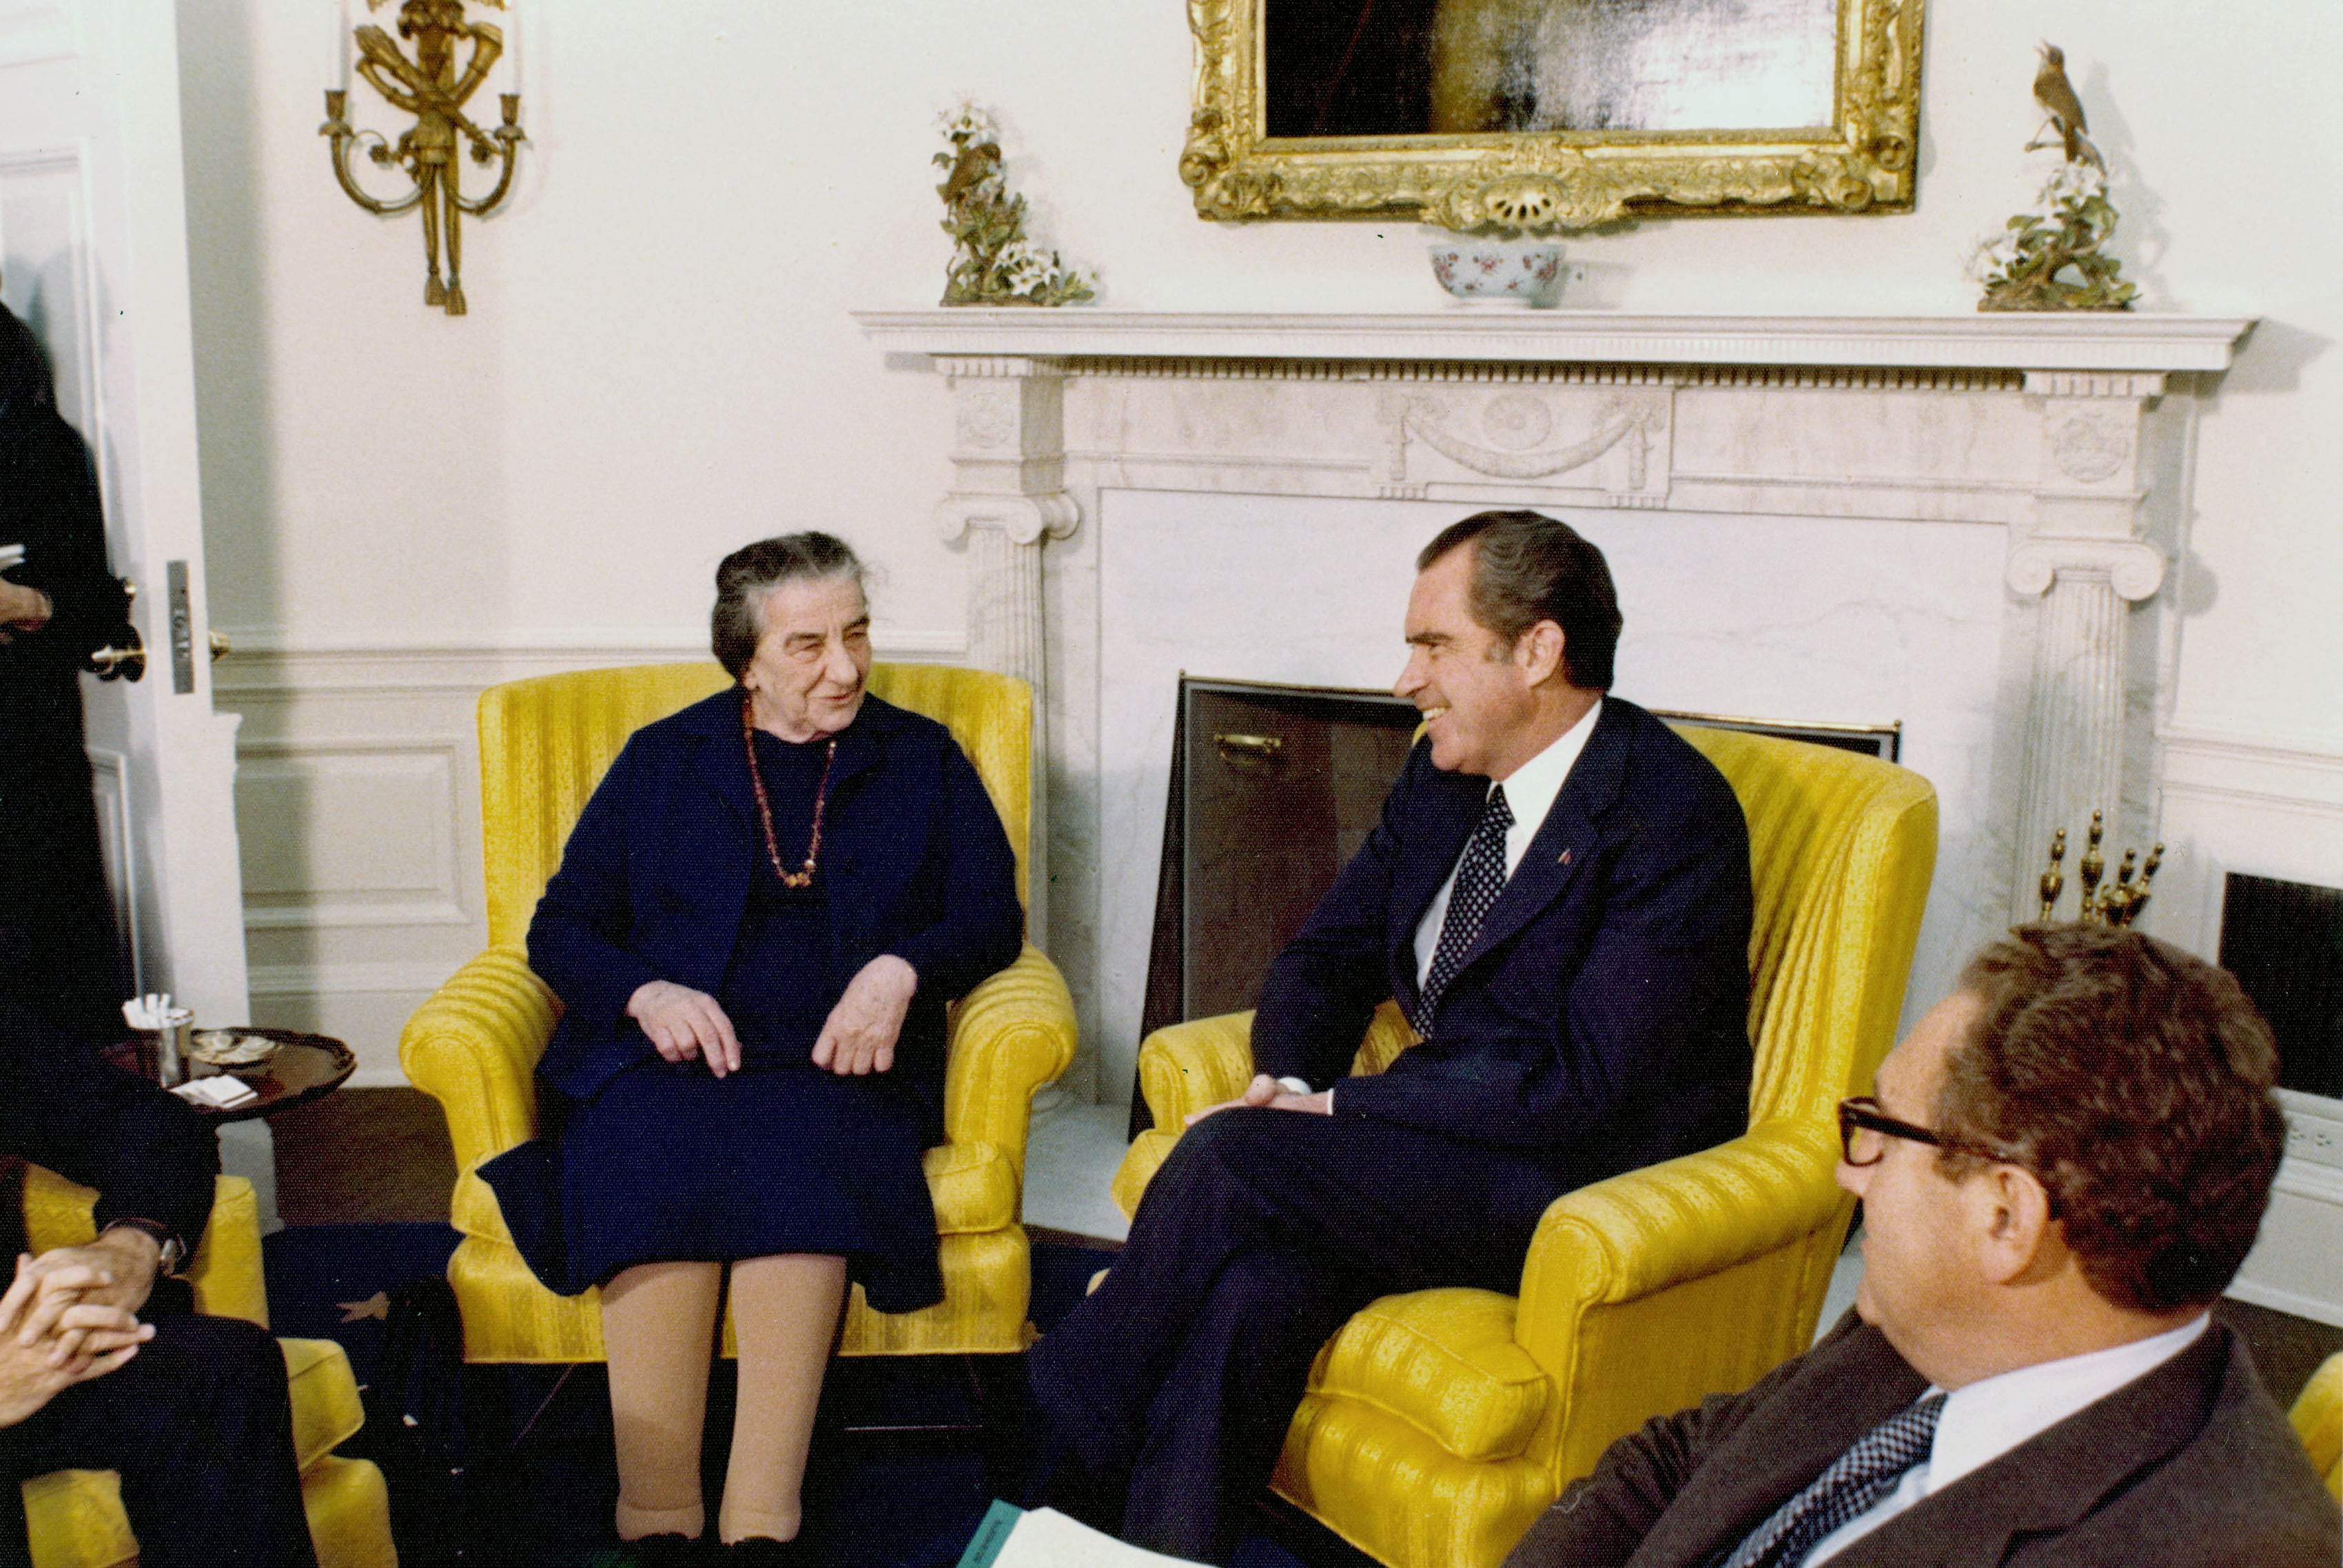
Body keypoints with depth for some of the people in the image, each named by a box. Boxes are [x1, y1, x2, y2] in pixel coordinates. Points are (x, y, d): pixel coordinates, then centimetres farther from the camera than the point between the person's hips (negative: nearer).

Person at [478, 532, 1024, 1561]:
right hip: (667, 1055, 1)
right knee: (651, 1175, -34)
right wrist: (644, 993, -6)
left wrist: (900, 968, -10)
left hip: (833, 1064, -1)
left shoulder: (920, 758, 18)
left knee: (798, 1163, -36)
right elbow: (561, 927, 15)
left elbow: (990, 915, 11)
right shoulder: (661, 760, 17)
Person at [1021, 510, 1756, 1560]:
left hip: (1585, 1191, -7)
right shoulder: (1445, 775, 9)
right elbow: (1328, 954, 16)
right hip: (1437, 1139, 7)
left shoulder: (1669, 814, -16)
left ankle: (1053, 1462, -10)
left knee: (1225, 1156, -24)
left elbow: (1581, 1079, -22)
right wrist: (1289, 1087, -6)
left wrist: (1336, 1109, -19)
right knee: (1254, 1288, -26)